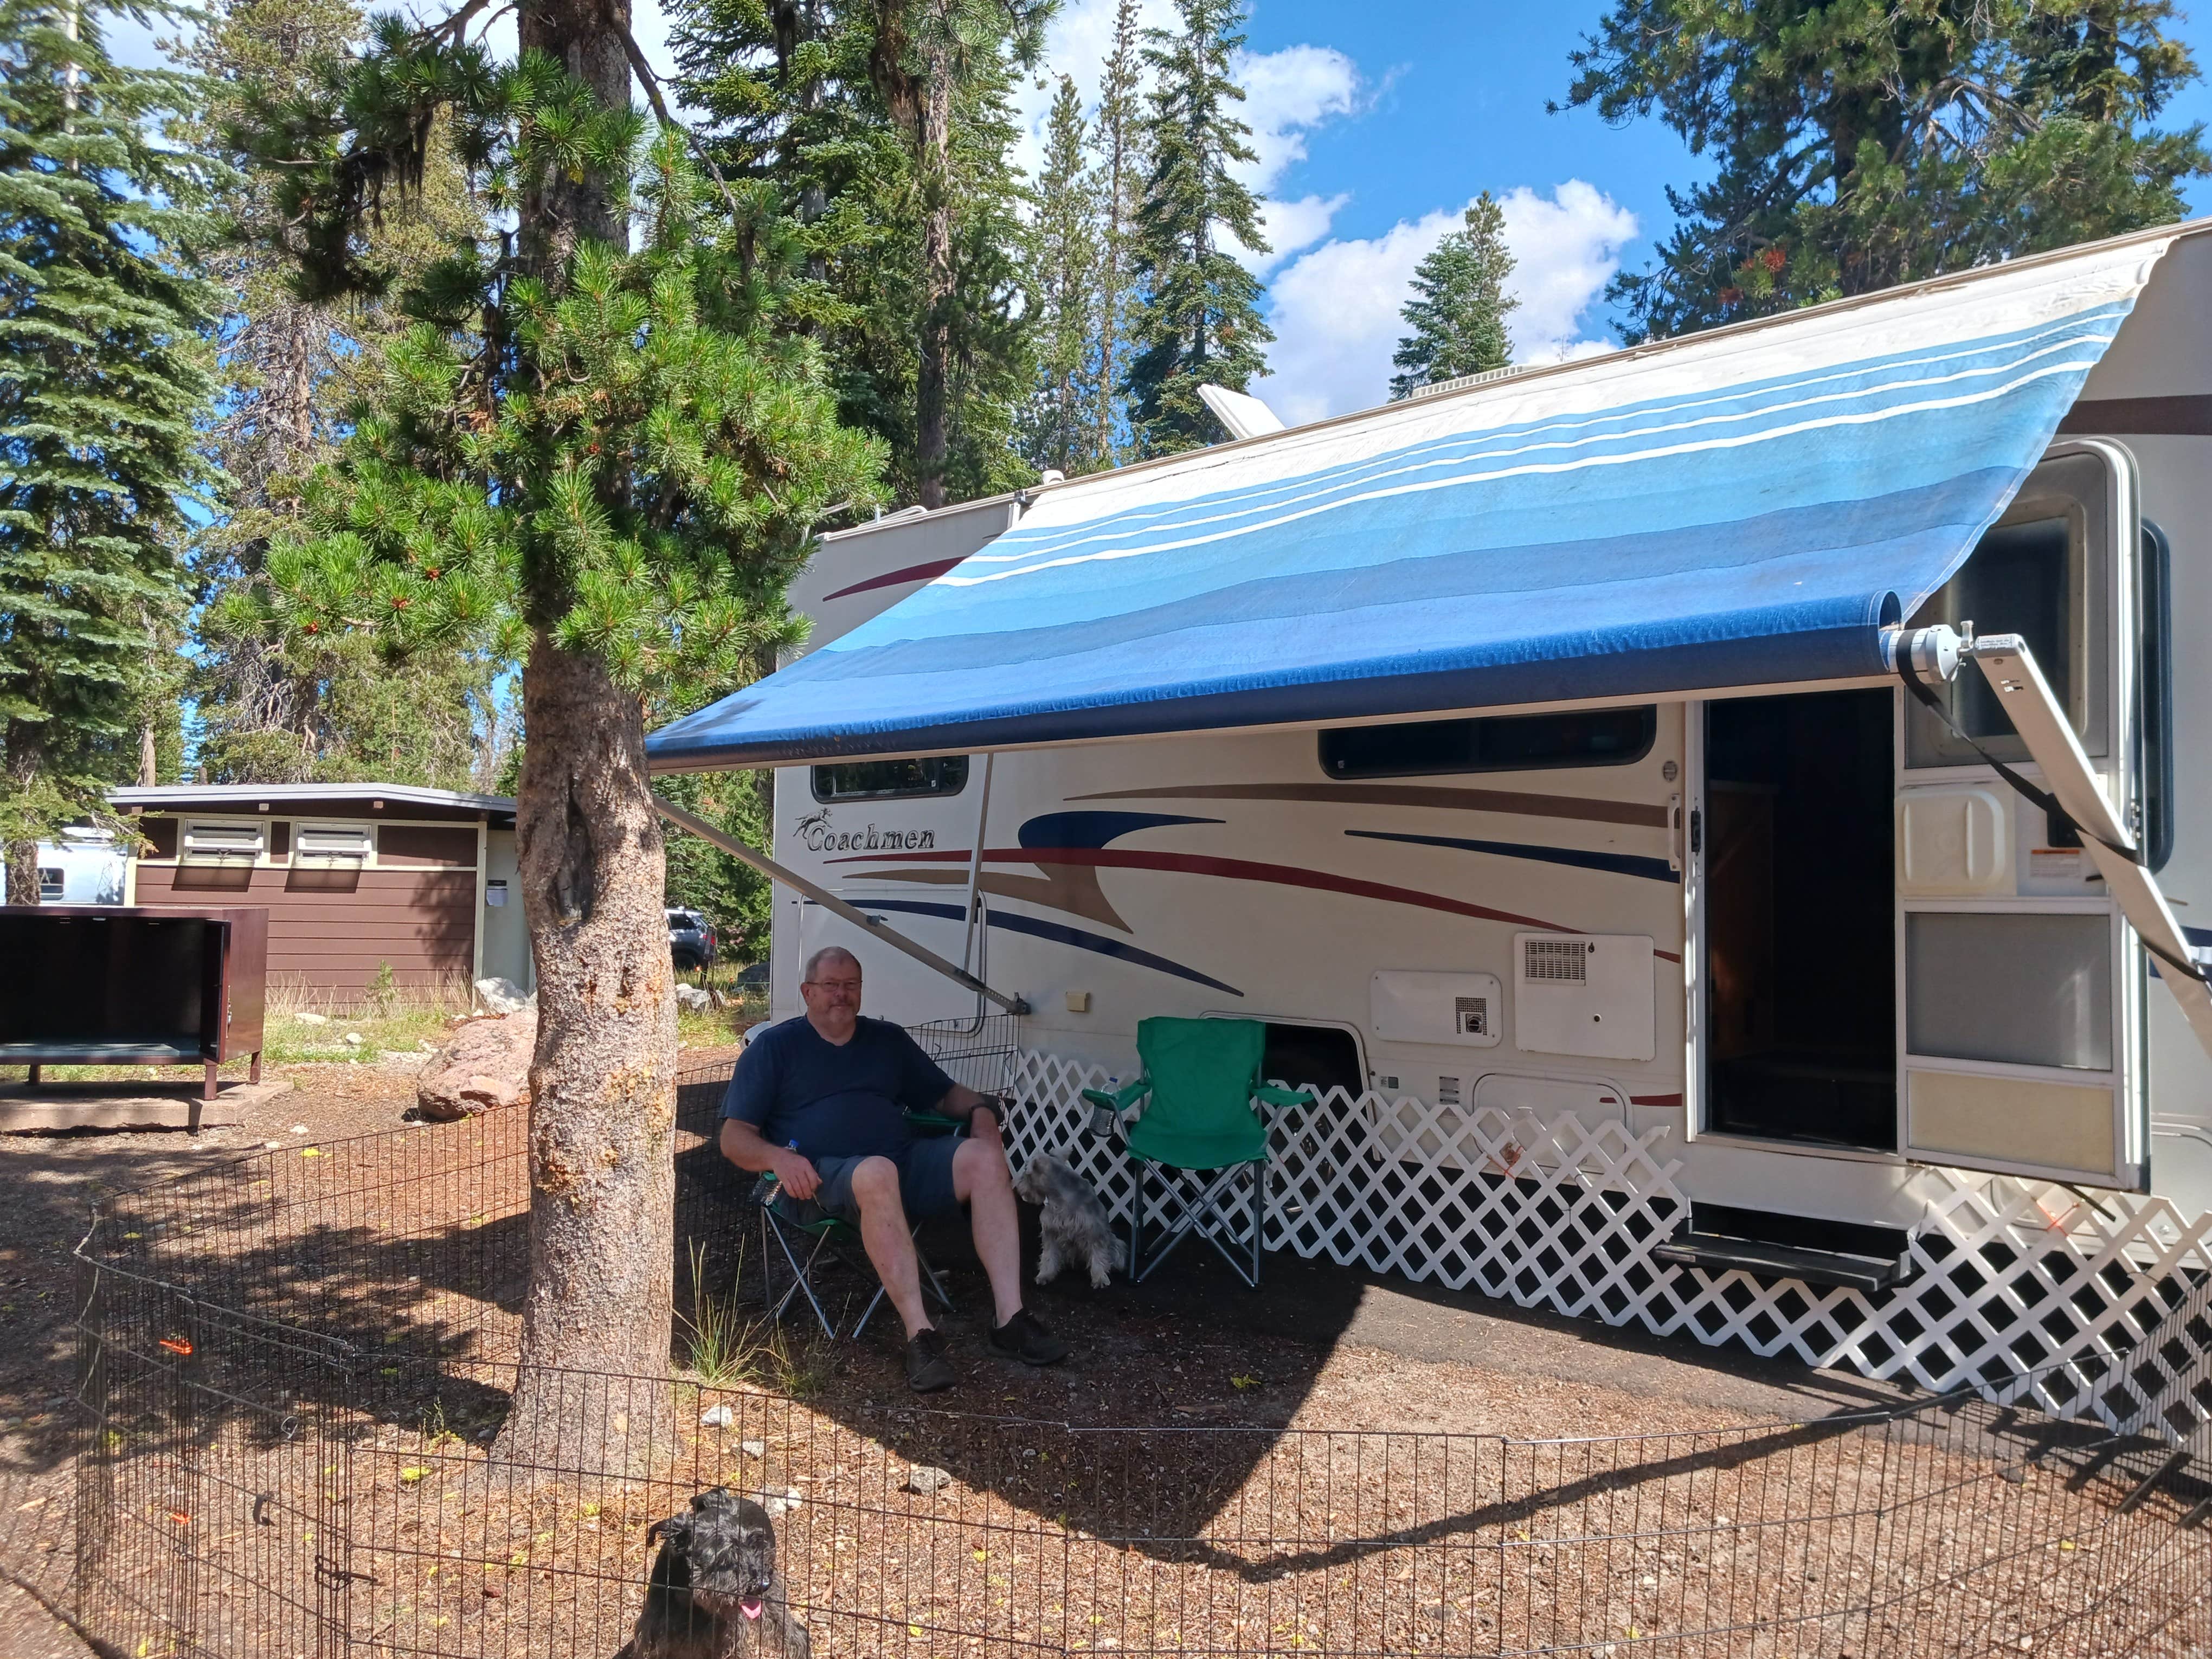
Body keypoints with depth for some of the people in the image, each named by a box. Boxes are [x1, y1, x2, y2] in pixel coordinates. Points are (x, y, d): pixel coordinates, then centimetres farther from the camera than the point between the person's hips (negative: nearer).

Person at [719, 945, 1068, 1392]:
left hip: (908, 1161, 5)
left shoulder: (888, 1040, 24)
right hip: (827, 1175, -4)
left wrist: (980, 1108, 3)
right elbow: (735, 1137, 5)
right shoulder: (773, 1048, 11)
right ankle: (920, 1334, -42)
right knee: (877, 1172, -41)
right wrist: (778, 1157, -18)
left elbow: (945, 1094, 28)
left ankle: (1010, 1321, -30)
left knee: (984, 1156, -25)